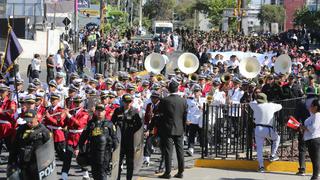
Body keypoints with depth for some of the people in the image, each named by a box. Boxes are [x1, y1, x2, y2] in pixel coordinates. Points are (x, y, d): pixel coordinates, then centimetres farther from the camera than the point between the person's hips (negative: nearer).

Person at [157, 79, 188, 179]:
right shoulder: (183, 101, -1)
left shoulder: (164, 101, -10)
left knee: (168, 151, -1)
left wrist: (159, 129, 6)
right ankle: (180, 172, 12)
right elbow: (185, 117, 4)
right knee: (180, 151, 9)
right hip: (180, 129, 3)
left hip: (168, 129, -3)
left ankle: (167, 172, -2)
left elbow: (160, 114, -4)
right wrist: (183, 128, 15)